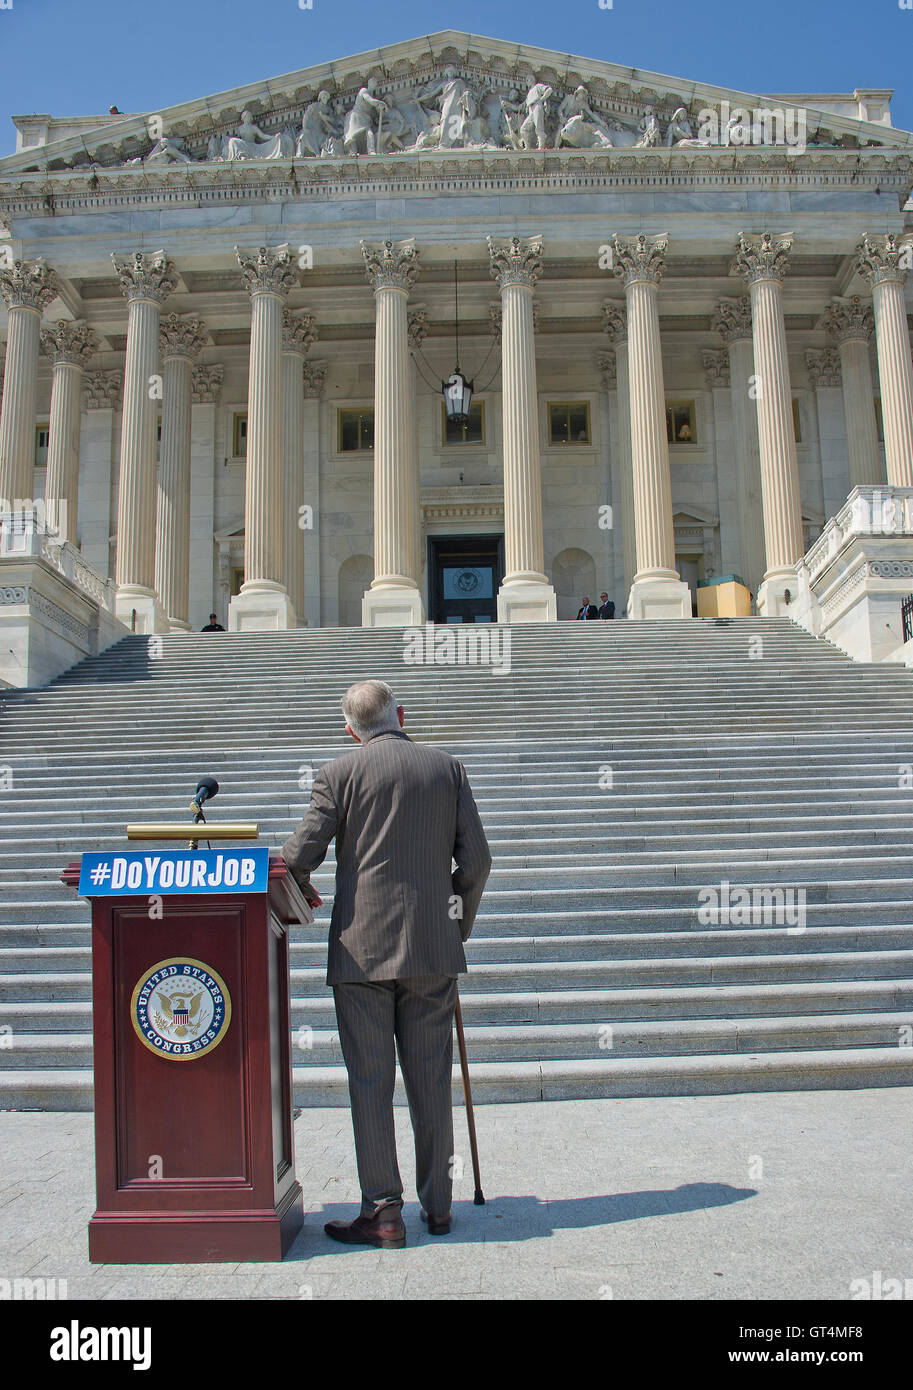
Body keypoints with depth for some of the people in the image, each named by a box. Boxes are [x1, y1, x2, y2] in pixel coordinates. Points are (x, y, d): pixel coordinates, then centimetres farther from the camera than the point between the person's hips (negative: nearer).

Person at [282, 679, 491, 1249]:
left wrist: (302, 892, 16)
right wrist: (462, 922, 17)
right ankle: (438, 1206, 21)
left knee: (370, 1081, 4)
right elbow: (477, 858, 4)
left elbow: (298, 856, -5)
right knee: (431, 1079, 11)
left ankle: (384, 1212, 7)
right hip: (433, 948, 3)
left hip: (362, 946, -3)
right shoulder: (448, 767, 6)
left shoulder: (339, 773, -3)